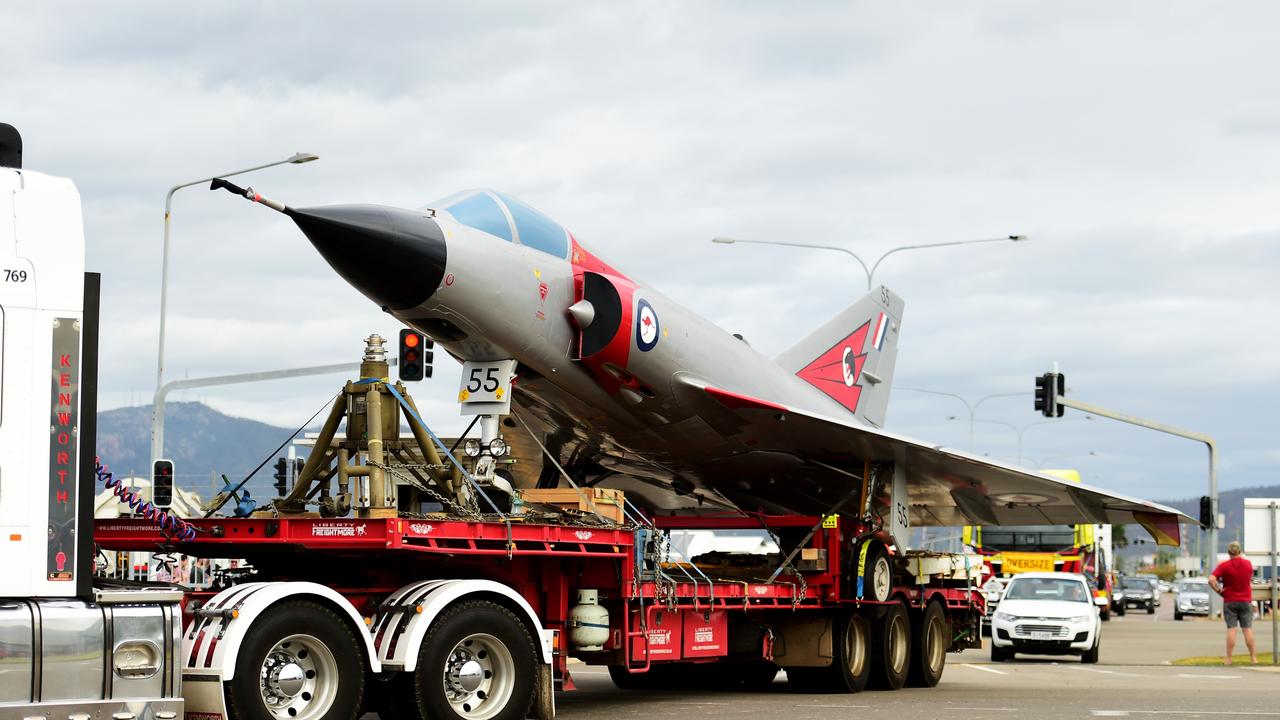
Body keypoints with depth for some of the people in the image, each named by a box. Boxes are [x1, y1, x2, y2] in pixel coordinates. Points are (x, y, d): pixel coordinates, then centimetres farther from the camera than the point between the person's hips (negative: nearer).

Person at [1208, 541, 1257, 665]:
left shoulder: (1224, 565, -10)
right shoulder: (1248, 564, 1)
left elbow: (1211, 580, -21)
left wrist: (1218, 591, -8)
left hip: (1230, 601, -2)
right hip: (1246, 600, 2)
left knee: (1231, 629, -1)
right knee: (1248, 629, 6)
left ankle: (1229, 659, -3)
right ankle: (1253, 658, 7)